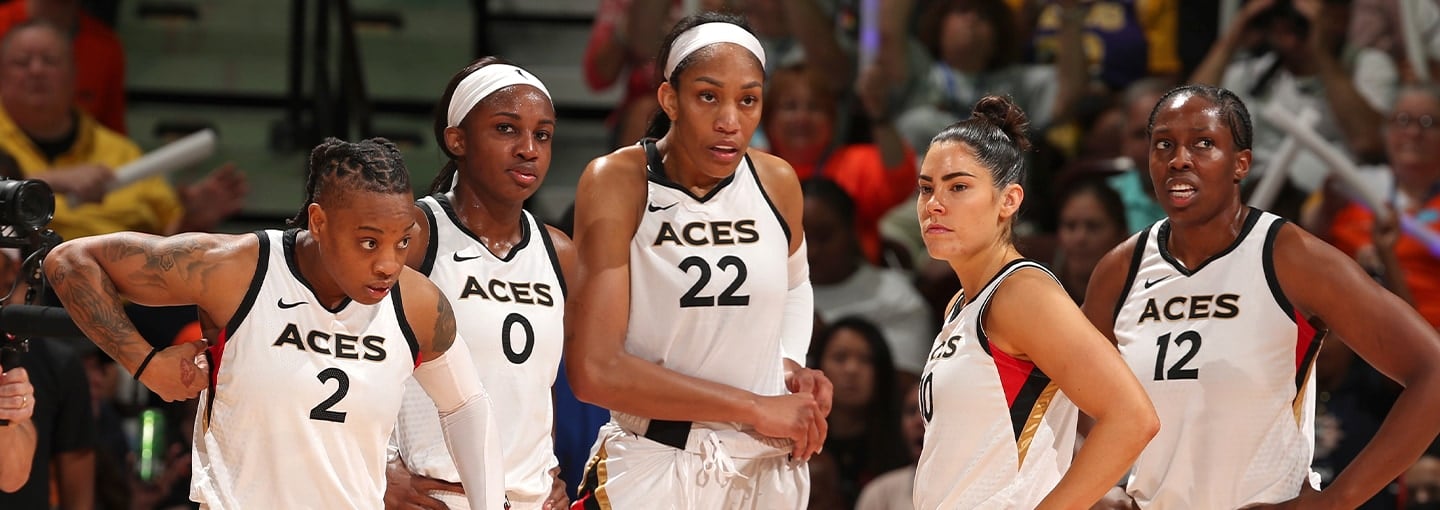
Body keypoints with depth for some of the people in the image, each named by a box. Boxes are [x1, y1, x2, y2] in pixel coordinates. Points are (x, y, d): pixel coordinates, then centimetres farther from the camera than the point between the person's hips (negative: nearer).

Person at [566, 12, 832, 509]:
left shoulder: (777, 183, -2)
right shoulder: (618, 183, -15)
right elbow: (594, 370, -23)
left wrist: (788, 365, 1)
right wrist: (757, 408, -20)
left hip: (767, 467, 4)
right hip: (652, 469, -4)